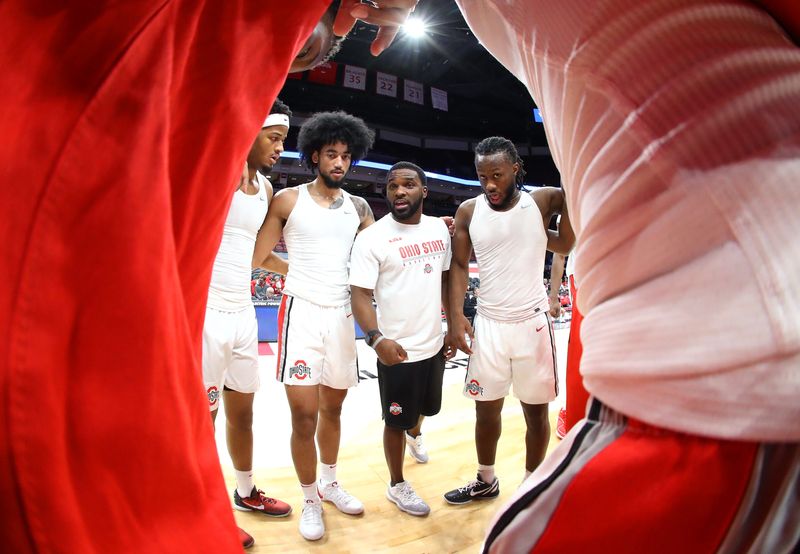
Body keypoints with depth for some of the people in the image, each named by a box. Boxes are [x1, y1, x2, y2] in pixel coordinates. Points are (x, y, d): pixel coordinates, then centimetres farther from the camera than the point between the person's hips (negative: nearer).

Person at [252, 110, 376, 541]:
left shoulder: (359, 208, 9)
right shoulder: (288, 200, -1)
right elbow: (256, 256, -4)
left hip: (342, 315, 4)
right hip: (302, 311, -3)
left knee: (333, 407, 16)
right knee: (305, 414, -2)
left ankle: (329, 483, 36)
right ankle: (310, 500, 18)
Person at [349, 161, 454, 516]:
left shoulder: (439, 228, 1)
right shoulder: (372, 237, -15)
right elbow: (360, 294, -18)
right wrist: (377, 338, -33)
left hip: (434, 343, 6)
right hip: (397, 350, -5)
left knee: (425, 406, 27)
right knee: (397, 421, 10)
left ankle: (415, 433, 61)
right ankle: (397, 486, 33)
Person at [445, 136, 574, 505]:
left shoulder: (542, 201, -5)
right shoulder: (468, 211, -1)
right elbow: (459, 266, 1)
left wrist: (572, 196, -24)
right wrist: (456, 317, -7)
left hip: (533, 323, -1)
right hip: (488, 324, 1)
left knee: (536, 410, 10)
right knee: (486, 408, 12)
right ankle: (486, 482, 34)